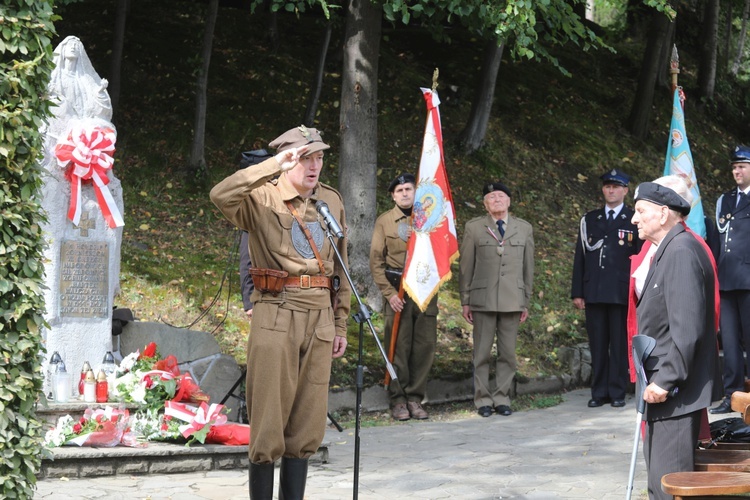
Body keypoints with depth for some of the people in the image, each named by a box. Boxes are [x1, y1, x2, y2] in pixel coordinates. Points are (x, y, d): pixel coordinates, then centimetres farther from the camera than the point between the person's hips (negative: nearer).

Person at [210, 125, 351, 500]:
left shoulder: (332, 201, 13)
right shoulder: (261, 198, -3)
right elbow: (220, 195, -26)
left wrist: (341, 325, 16)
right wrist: (274, 166, -26)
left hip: (319, 319, 5)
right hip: (275, 317, -5)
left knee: (307, 426, 8)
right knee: (268, 423, -3)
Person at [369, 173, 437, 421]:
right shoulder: (384, 221, 6)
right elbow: (376, 261, 3)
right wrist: (389, 293, -6)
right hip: (397, 291, -2)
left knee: (425, 345, 0)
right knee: (399, 346, -4)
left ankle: (415, 398, 8)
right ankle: (398, 400, 3)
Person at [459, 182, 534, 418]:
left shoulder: (524, 229, 9)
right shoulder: (474, 227, 4)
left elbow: (528, 267, 11)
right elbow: (465, 266, 5)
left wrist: (526, 302, 9)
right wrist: (465, 301, 2)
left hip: (512, 301, 2)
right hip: (483, 300, -1)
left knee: (508, 353, 3)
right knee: (482, 353, 2)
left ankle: (502, 398, 12)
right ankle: (483, 399, 9)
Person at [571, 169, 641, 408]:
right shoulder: (589, 220, 14)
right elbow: (580, 257, 13)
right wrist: (577, 292, 7)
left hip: (622, 294, -3)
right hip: (594, 293, 3)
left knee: (620, 344, 0)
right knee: (597, 344, 5)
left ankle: (617, 392, 6)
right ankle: (599, 392, 10)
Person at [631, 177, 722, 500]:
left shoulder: (682, 252, -18)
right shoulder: (665, 250, 14)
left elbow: (688, 328, -23)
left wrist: (665, 381, -22)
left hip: (676, 391, -11)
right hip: (662, 385, 11)